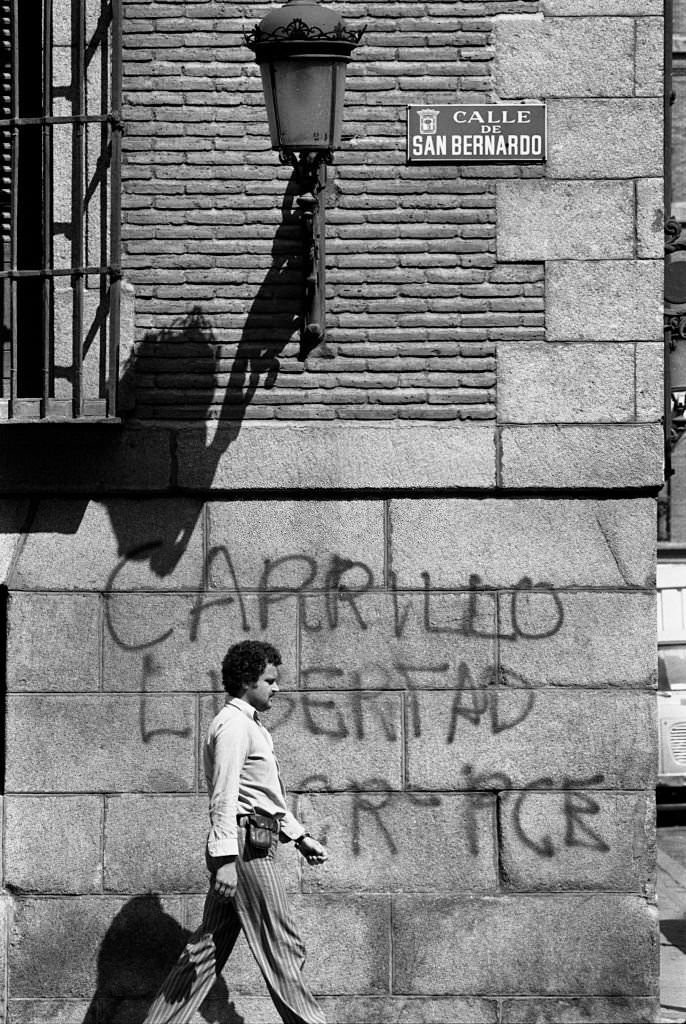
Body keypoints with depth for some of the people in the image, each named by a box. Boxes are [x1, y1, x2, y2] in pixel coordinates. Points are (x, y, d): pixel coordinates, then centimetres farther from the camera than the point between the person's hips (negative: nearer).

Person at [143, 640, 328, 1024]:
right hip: (246, 845, -10)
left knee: (208, 948, 9)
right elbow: (224, 796, -18)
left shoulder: (252, 726, 23)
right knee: (282, 946, -6)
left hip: (256, 845, 10)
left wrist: (300, 836, 28)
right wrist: (226, 858, -23)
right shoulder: (234, 725, -10)